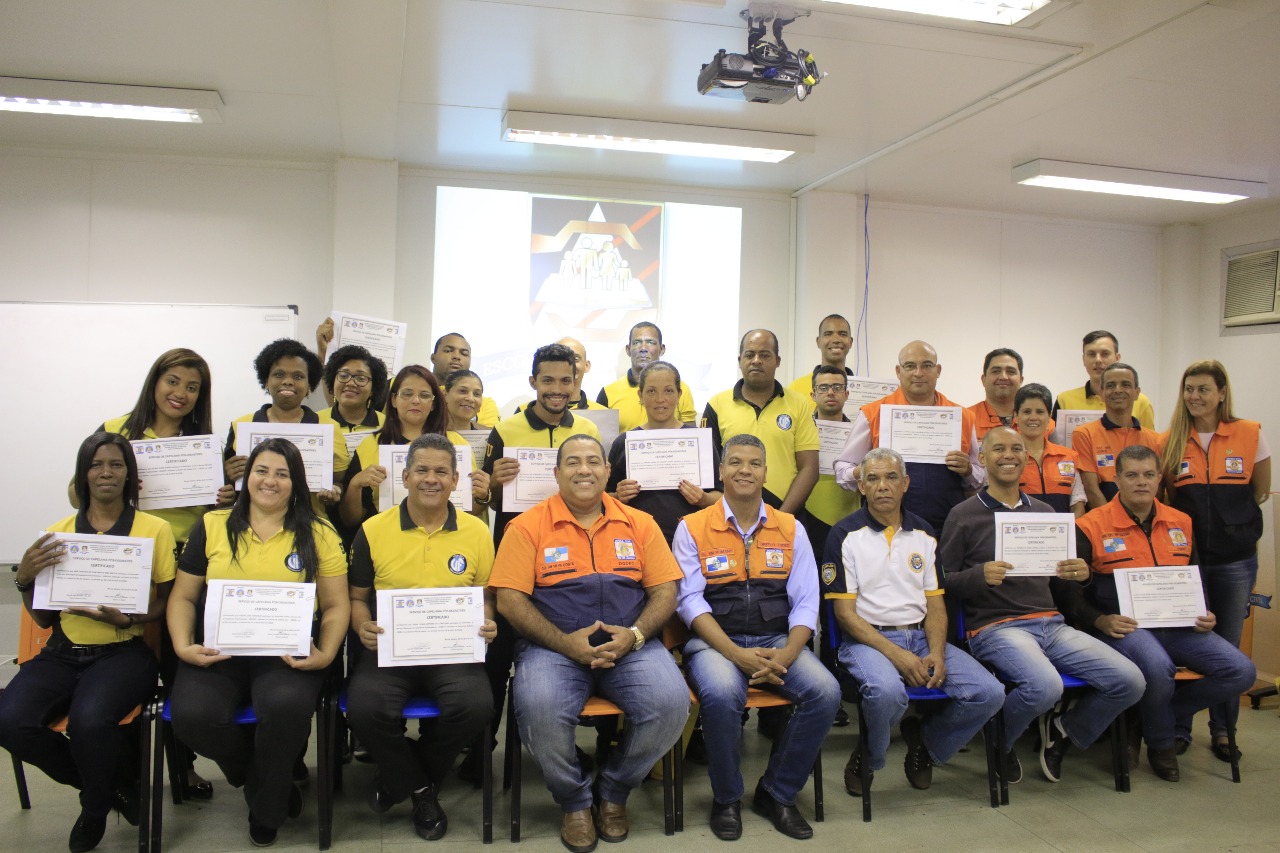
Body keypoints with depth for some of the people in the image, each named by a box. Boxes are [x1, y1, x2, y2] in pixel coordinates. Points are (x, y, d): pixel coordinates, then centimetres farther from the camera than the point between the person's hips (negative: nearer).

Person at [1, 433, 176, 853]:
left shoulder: (155, 528, 2)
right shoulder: (57, 533, 12)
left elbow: (166, 602, 3)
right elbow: (43, 619, 14)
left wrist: (126, 619, -16)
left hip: (125, 651, -4)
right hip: (64, 652, 4)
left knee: (88, 718, -33)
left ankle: (96, 808, 5)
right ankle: (114, 782, 5)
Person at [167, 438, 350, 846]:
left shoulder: (318, 533, 7)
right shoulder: (212, 526, 12)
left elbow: (336, 605, 5)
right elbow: (182, 597, 12)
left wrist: (325, 655, -12)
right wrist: (183, 646, -6)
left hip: (287, 652, -1)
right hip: (217, 650, 2)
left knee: (286, 705, -33)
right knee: (192, 715, -28)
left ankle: (267, 809, 0)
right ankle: (258, 777, 8)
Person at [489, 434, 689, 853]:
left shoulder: (639, 524, 10)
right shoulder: (528, 526, 3)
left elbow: (665, 591, 8)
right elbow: (509, 599, -3)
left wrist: (634, 635, -11)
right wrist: (564, 643, -15)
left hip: (630, 646, 2)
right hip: (554, 647, -2)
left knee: (671, 702, -25)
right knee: (539, 708, -32)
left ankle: (612, 791, 5)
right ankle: (575, 801, 0)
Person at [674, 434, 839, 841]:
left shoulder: (791, 529, 10)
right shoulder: (693, 528, 2)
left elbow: (805, 602, 5)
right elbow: (690, 601, -6)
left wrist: (786, 655, -13)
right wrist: (736, 654, -18)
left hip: (777, 641, 3)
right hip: (715, 641, -3)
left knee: (825, 692, -23)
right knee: (722, 694, -34)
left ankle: (776, 794, 0)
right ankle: (726, 798, -5)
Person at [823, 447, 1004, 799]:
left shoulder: (924, 534, 13)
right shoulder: (846, 536, -3)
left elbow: (935, 603, 11)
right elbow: (844, 612, -7)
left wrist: (936, 653, -9)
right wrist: (896, 654, -18)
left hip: (921, 637, 5)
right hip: (867, 639, -5)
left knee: (989, 692, -16)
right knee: (887, 691, -37)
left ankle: (925, 743, 13)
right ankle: (867, 758, -3)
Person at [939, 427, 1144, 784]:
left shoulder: (1044, 512, 17)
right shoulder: (964, 515, 0)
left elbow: (1058, 576, 22)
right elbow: (942, 582, -3)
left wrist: (1079, 574, -1)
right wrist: (980, 575, -21)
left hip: (1051, 624, 6)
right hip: (995, 627, -6)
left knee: (1130, 681, -12)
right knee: (1046, 686, -33)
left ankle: (1063, 730, 17)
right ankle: (1000, 745, 1)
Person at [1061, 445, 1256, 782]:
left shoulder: (1181, 523, 14)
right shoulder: (1091, 527, -4)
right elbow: (1072, 593, -2)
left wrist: (1204, 615, 5)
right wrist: (1101, 621, -18)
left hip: (1177, 625, 6)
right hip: (1123, 625, -6)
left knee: (1240, 671, -14)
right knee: (1157, 666, -36)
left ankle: (1162, 714, 8)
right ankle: (1160, 743, -3)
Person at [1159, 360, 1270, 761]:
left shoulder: (1250, 434, -2)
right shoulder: (1170, 442, -1)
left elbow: (1259, 492, 9)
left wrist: (1228, 518, 8)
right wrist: (1192, 521, 0)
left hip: (1236, 558, 0)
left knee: (1228, 646, 9)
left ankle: (1223, 730, 24)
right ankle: (1178, 727, 20)